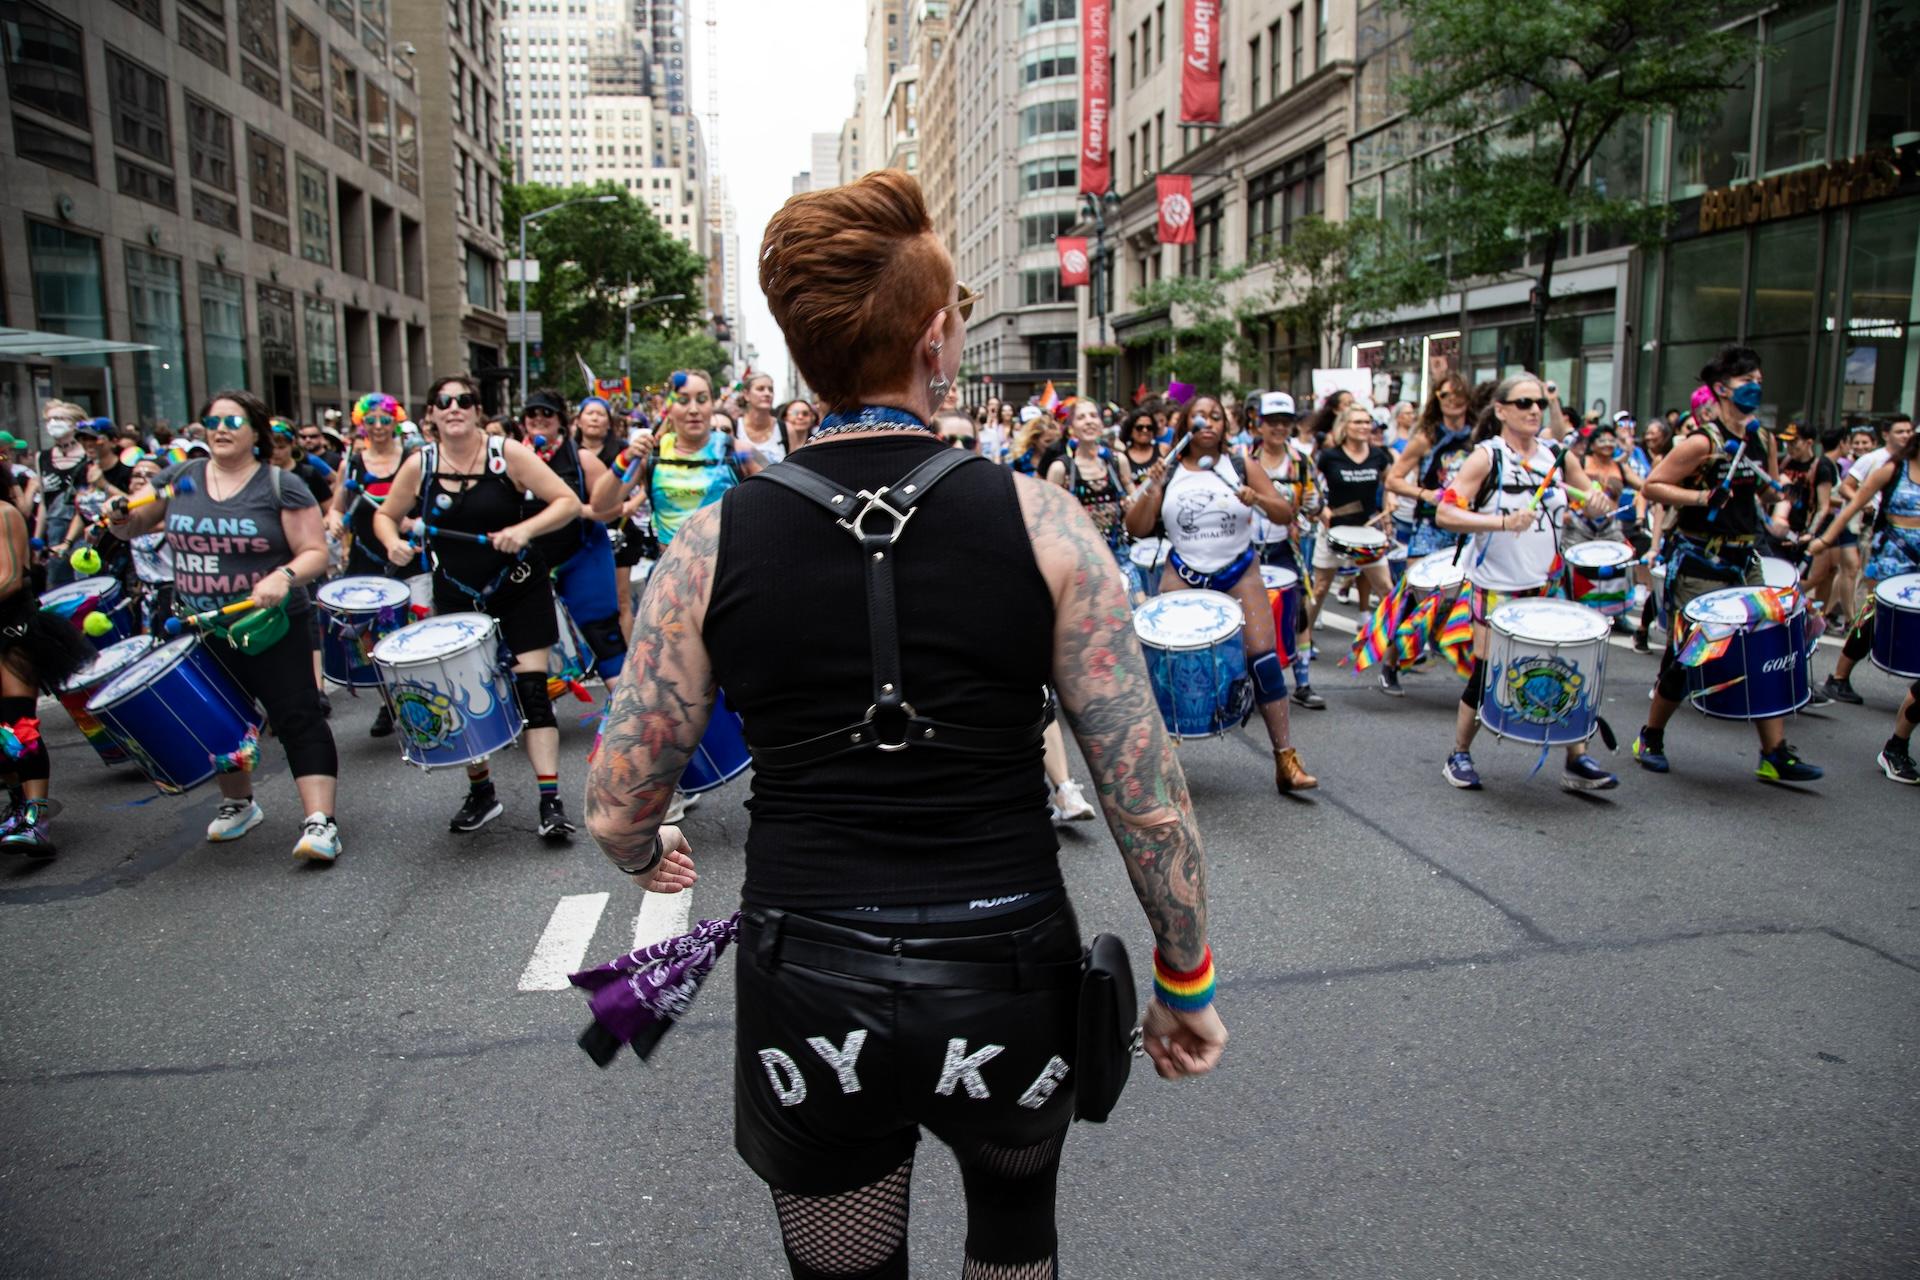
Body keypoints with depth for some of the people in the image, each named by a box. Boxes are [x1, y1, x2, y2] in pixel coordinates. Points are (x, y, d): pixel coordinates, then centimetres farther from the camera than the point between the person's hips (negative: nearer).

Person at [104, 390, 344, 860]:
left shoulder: (281, 486, -8)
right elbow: (132, 525, 15)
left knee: (297, 720, -10)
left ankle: (320, 821, -12)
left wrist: (284, 576, -30)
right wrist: (119, 518, -8)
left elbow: (316, 553, -10)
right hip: (200, 629, 6)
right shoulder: (179, 479, 5)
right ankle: (238, 804, 39)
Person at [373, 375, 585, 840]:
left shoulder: (507, 454, -10)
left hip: (519, 591, -3)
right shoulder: (419, 465, -2)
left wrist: (524, 529, -28)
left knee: (531, 689, -8)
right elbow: (384, 515, 12)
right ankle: (481, 792, 26)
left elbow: (568, 503, -12)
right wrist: (394, 542, -10)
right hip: (457, 598, 3)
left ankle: (550, 801, -7)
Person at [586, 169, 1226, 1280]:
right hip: (1007, 981, 0)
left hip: (807, 996, 1)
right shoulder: (1040, 522, -11)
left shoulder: (713, 543, -7)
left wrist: (649, 854, 22)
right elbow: (1150, 801, -9)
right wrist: (1189, 978, 6)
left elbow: (618, 812, -2)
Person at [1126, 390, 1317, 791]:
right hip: (1183, 576, 0)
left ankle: (1287, 761, -3)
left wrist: (1257, 499, -21)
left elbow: (1286, 514, -1)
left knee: (1263, 656, -8)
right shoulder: (1168, 473, 2)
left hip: (1239, 573, 0)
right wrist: (1151, 489, -17)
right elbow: (1137, 529, -2)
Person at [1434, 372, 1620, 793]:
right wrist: (1502, 522, -32)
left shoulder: (1557, 456, 5)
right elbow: (1446, 514, -21)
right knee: (1486, 673, 2)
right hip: (1496, 587, -5)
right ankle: (1459, 756, 20)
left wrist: (1599, 501, -8)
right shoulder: (1487, 457, -11)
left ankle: (1577, 762, 13)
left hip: (1545, 584, 5)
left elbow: (1595, 501, 16)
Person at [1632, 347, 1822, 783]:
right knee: (1685, 657, 0)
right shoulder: (1703, 441, -13)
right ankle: (1650, 738, 19)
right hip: (1699, 565, -7)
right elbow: (1652, 485, -15)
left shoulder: (1762, 439, 8)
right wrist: (1702, 496, -24)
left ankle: (1775, 755, 8)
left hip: (1744, 562, 7)